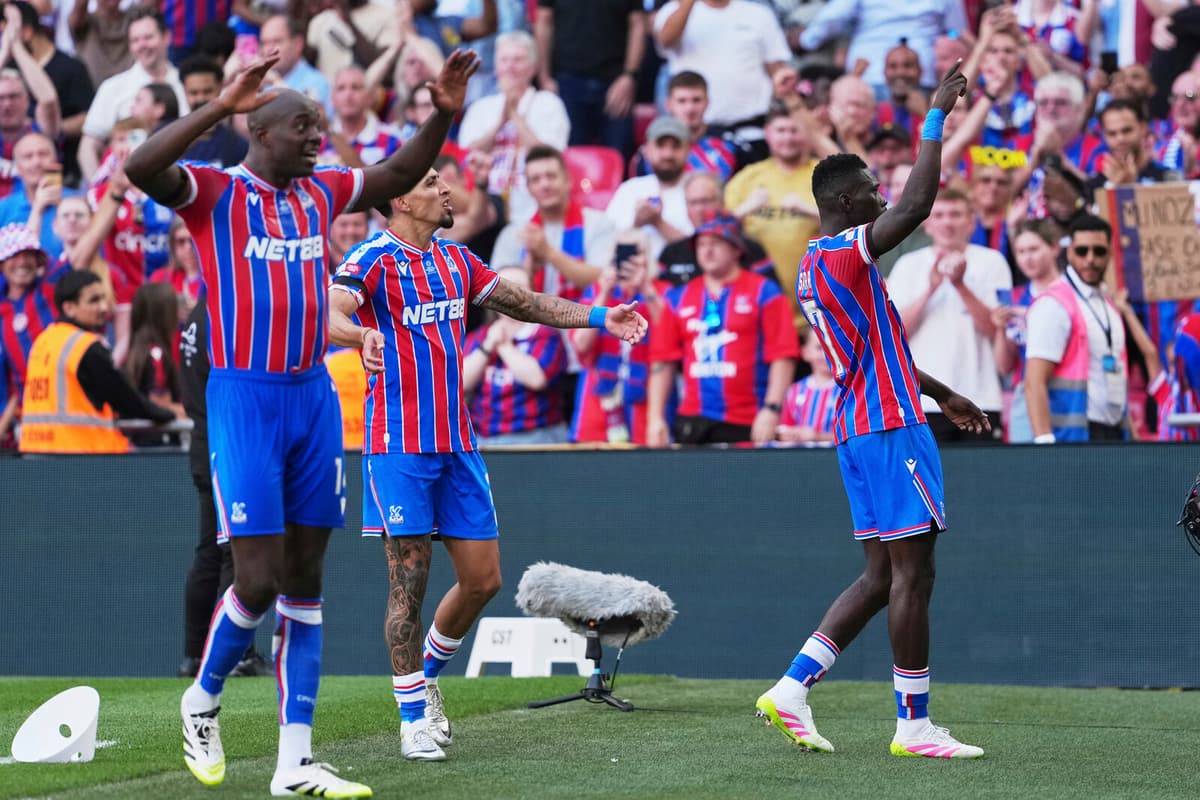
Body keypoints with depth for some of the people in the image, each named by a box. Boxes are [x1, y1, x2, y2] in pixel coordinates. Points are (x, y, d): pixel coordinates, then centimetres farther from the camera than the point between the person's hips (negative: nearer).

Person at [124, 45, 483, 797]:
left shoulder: (322, 190, 10)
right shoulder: (214, 192, -8)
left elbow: (400, 175, 24)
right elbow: (141, 168, -27)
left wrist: (444, 113, 9)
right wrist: (220, 107, -34)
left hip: (315, 395, 6)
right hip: (244, 397, -6)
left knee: (305, 578, 5)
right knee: (260, 579, -9)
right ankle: (202, 698, 20)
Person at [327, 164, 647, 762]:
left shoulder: (456, 259, 14)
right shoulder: (373, 260, -8)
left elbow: (522, 303, 22)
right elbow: (330, 315, -25)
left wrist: (599, 318, 14)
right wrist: (364, 336, -47)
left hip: (457, 444, 7)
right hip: (399, 447, -7)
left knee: (483, 579, 5)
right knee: (409, 579, -6)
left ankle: (427, 675, 29)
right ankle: (413, 717, 4)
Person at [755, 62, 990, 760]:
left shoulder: (816, 267, 17)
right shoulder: (847, 253, -14)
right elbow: (917, 205, -27)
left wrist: (942, 395, 30)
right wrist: (936, 120, -18)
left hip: (858, 427, 10)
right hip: (892, 427, -10)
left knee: (882, 577, 11)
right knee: (912, 575, -5)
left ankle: (793, 688, 5)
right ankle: (914, 725, -3)